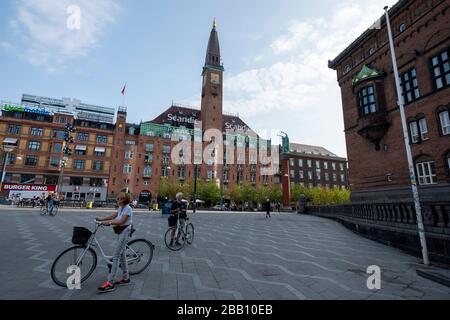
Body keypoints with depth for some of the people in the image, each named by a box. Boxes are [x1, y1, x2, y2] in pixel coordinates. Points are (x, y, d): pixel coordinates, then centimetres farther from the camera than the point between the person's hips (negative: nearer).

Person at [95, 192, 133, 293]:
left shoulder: (128, 208, -17)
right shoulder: (120, 208, 12)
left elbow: (121, 221, -24)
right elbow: (113, 216, 16)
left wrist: (108, 222, -23)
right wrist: (101, 219, 8)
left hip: (125, 232, -10)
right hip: (120, 232, 10)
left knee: (116, 256, -9)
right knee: (121, 254, 15)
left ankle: (110, 283, -4)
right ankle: (125, 278, 27)